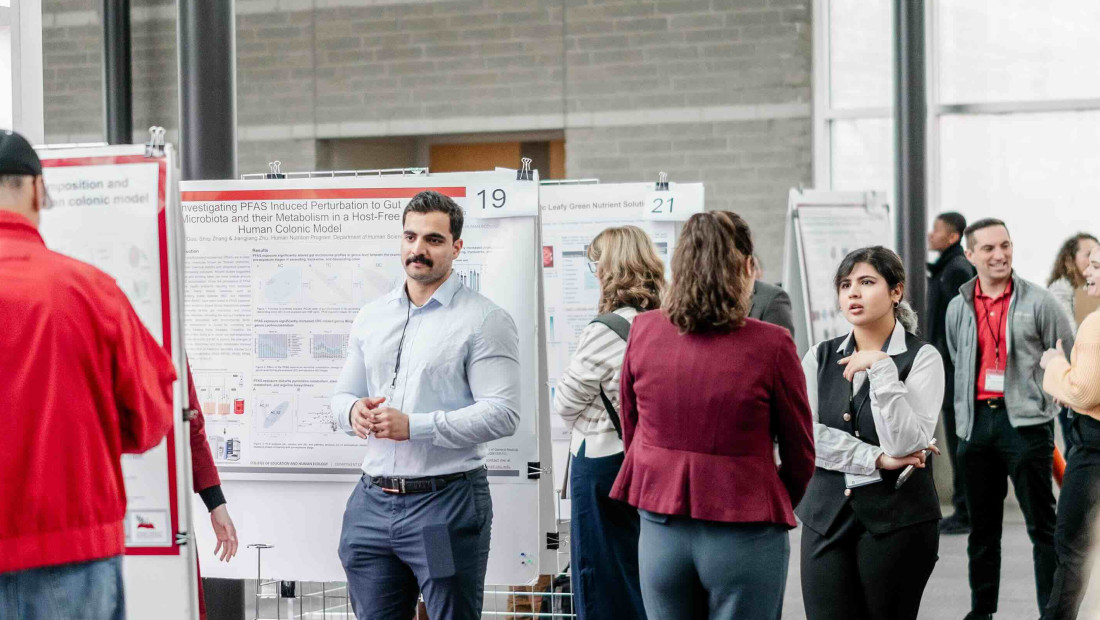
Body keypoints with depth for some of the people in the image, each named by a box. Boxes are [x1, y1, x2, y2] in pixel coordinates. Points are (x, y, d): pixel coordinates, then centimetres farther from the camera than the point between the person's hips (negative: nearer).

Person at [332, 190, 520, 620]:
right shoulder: (371, 317, 14)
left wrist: (413, 426, -20)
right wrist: (354, 411, -7)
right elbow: (342, 396, 19)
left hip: (446, 502, -5)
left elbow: (502, 414, -14)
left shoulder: (484, 321, -6)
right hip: (373, 500, 6)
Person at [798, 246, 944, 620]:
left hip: (897, 519, -3)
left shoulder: (921, 358, -2)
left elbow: (905, 444, -14)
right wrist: (876, 460, -11)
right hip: (827, 518, 3)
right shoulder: (820, 357, 10)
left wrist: (880, 369, -16)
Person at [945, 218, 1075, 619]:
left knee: (1042, 523, -3)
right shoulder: (958, 308, 9)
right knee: (982, 526, 12)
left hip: (1025, 421, -4)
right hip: (975, 423, 4)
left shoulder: (1038, 302, -3)